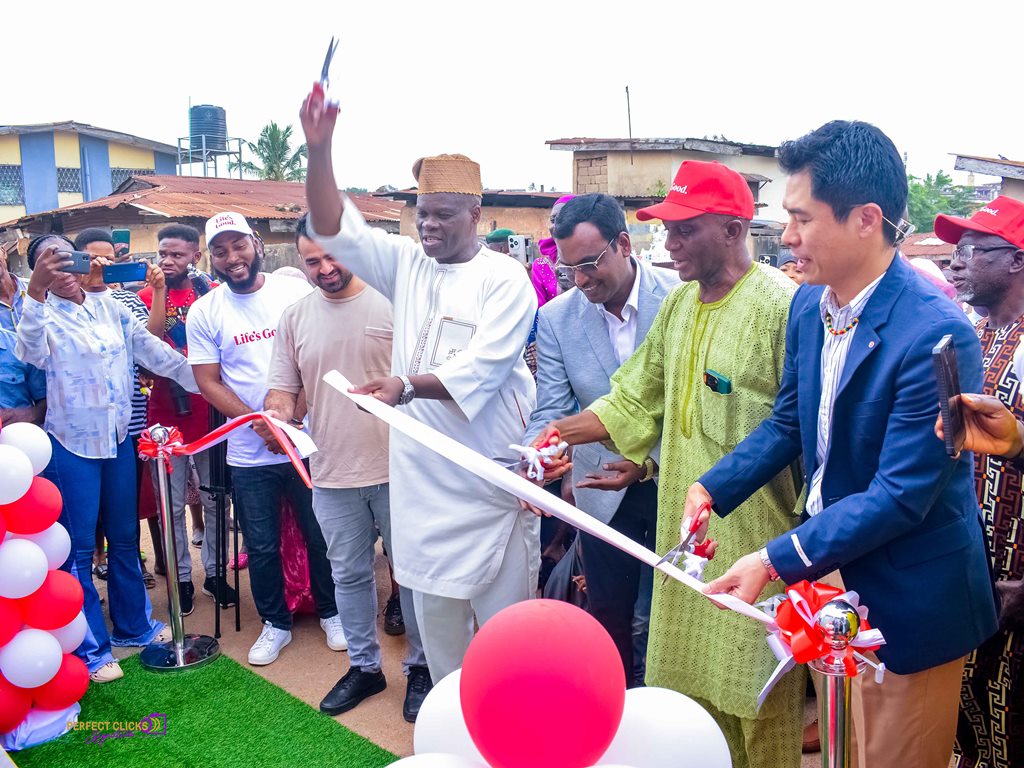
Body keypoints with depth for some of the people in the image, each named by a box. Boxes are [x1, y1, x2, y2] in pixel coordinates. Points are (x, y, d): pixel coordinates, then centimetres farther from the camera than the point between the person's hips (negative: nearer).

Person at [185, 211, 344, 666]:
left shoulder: (296, 292, -2)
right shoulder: (204, 312, 1)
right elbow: (208, 383, -1)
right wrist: (260, 423, -13)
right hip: (248, 453, 1)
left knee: (321, 535, 10)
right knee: (261, 544, 10)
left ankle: (330, 612, 32)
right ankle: (275, 624, 30)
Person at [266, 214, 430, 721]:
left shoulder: (391, 303, -7)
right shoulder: (295, 317, 5)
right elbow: (283, 386, 8)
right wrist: (276, 415, -12)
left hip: (398, 468, -3)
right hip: (332, 473, 4)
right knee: (349, 575, 17)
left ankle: (420, 666, 28)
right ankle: (364, 666, 35)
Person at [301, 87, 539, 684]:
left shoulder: (505, 279, -8)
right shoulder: (407, 265, 8)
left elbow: (481, 369, -20)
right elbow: (334, 228, 4)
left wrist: (408, 385, -34)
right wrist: (320, 150, -9)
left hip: (491, 472, -5)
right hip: (422, 472, 5)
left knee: (502, 602, 2)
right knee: (434, 601, 15)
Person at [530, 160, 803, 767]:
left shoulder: (783, 306, -15)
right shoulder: (679, 303, 8)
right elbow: (636, 397, 11)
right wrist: (558, 435, 1)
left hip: (754, 535, -7)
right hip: (682, 527, 7)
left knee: (757, 695, 8)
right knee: (687, 677, 19)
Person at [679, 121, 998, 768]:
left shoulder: (937, 335, -27)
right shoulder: (809, 303, -3)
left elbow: (900, 496, -25)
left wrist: (776, 560, -25)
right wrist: (714, 488, -5)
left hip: (906, 600, -6)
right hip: (827, 568, 7)